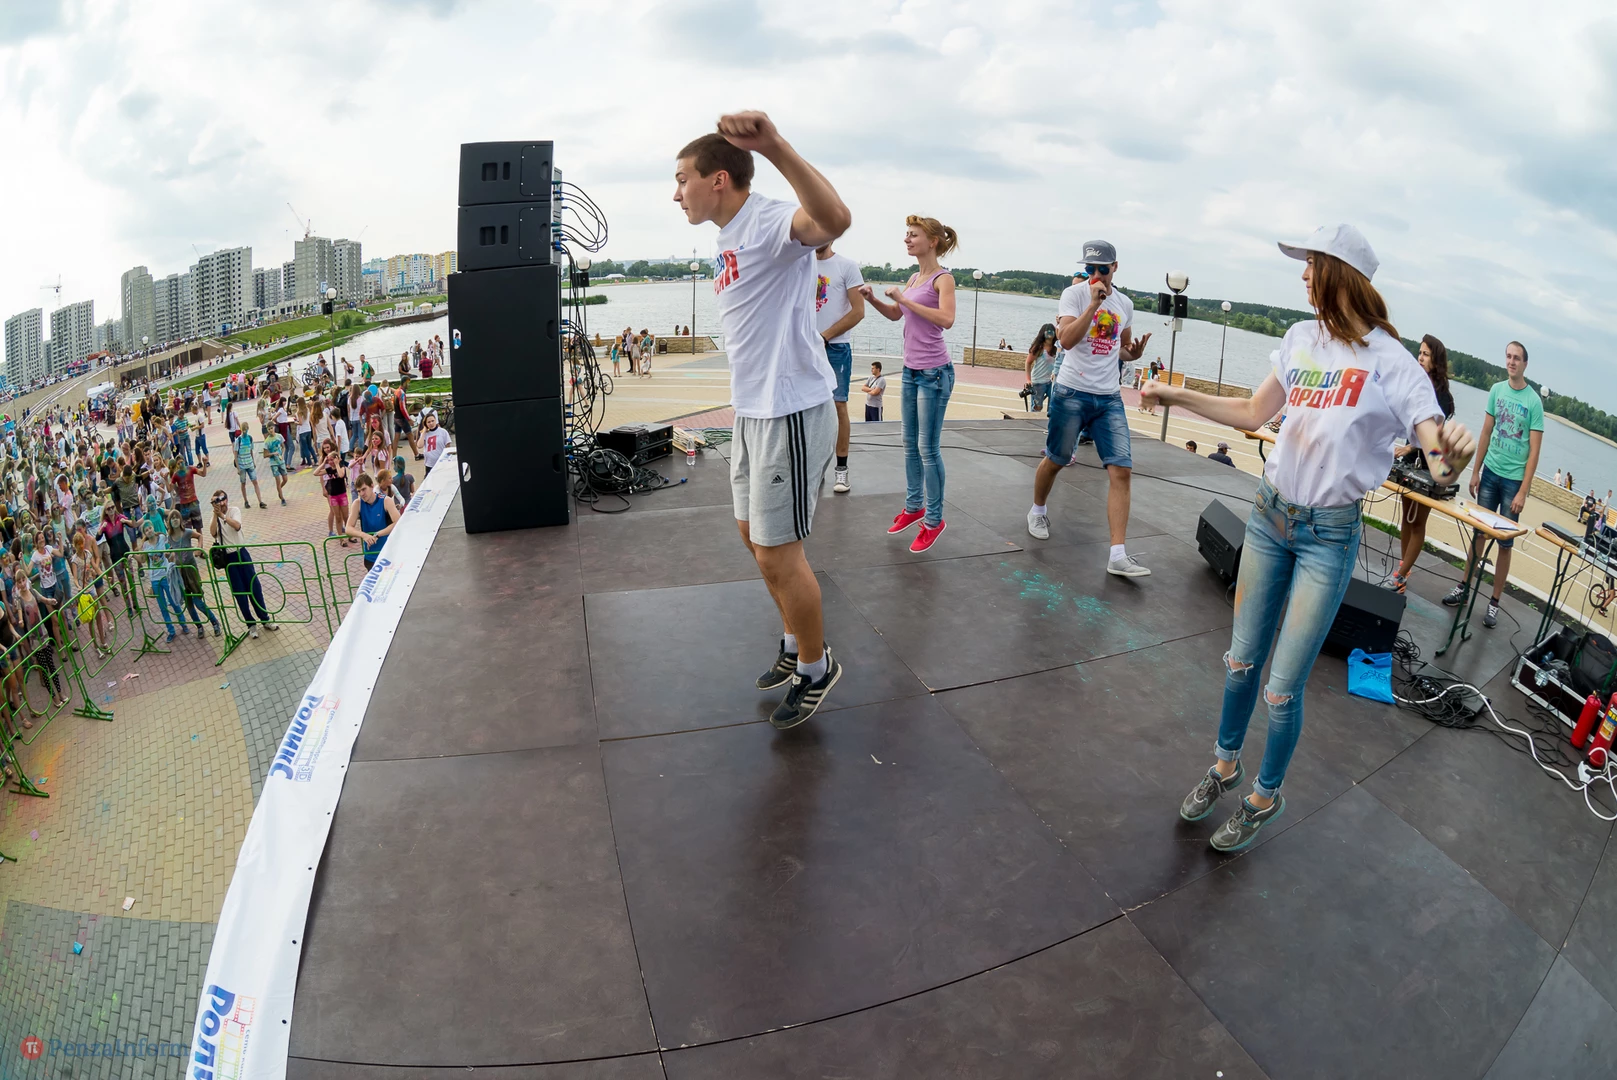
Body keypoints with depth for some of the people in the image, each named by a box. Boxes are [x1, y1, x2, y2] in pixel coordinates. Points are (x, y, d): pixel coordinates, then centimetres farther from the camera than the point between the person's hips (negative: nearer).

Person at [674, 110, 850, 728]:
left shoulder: (769, 222, -18)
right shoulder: (729, 240, 15)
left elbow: (834, 220, -42)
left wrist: (774, 146, -56)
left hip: (791, 413, -10)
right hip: (752, 410, 11)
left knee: (776, 554, -2)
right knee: (753, 533, 20)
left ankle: (816, 669, 21)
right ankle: (796, 644, 40)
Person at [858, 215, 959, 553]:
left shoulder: (943, 278, -10)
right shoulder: (914, 278, 12)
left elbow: (946, 319, -25)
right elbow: (895, 314, 23)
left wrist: (906, 300, -21)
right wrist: (873, 299, 5)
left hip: (933, 373, -8)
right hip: (910, 370, 8)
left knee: (928, 449, -4)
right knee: (910, 445, 15)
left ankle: (933, 520, 6)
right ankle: (913, 506, 28)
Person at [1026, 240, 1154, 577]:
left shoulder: (1125, 303, 11)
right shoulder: (1074, 294, -6)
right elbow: (1066, 340, -21)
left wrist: (1134, 353, 3)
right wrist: (1094, 304, -25)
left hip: (1110, 398, 4)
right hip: (1072, 393, -4)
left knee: (1121, 470, -7)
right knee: (1055, 460, 9)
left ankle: (1117, 556, -8)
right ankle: (1038, 511, 41)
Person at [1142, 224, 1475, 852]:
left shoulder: (1389, 360, -11)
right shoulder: (1301, 337, 4)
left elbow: (1437, 441, -19)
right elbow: (1253, 414, 12)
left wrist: (1454, 449, -43)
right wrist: (1177, 396, 6)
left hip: (1329, 534, -5)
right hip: (1270, 514, 5)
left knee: (1283, 689, 1)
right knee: (1241, 660, 14)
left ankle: (1265, 796, 24)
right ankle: (1225, 766, 36)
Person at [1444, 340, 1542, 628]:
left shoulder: (1534, 401, -8)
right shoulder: (1497, 390, 3)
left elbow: (1534, 451, -9)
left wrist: (1523, 491, -13)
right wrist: (1475, 472, 8)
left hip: (1513, 479, -3)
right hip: (1490, 472, 3)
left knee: (1505, 543, 3)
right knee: (1478, 532, 10)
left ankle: (1495, 603, 9)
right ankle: (1463, 587, 19)